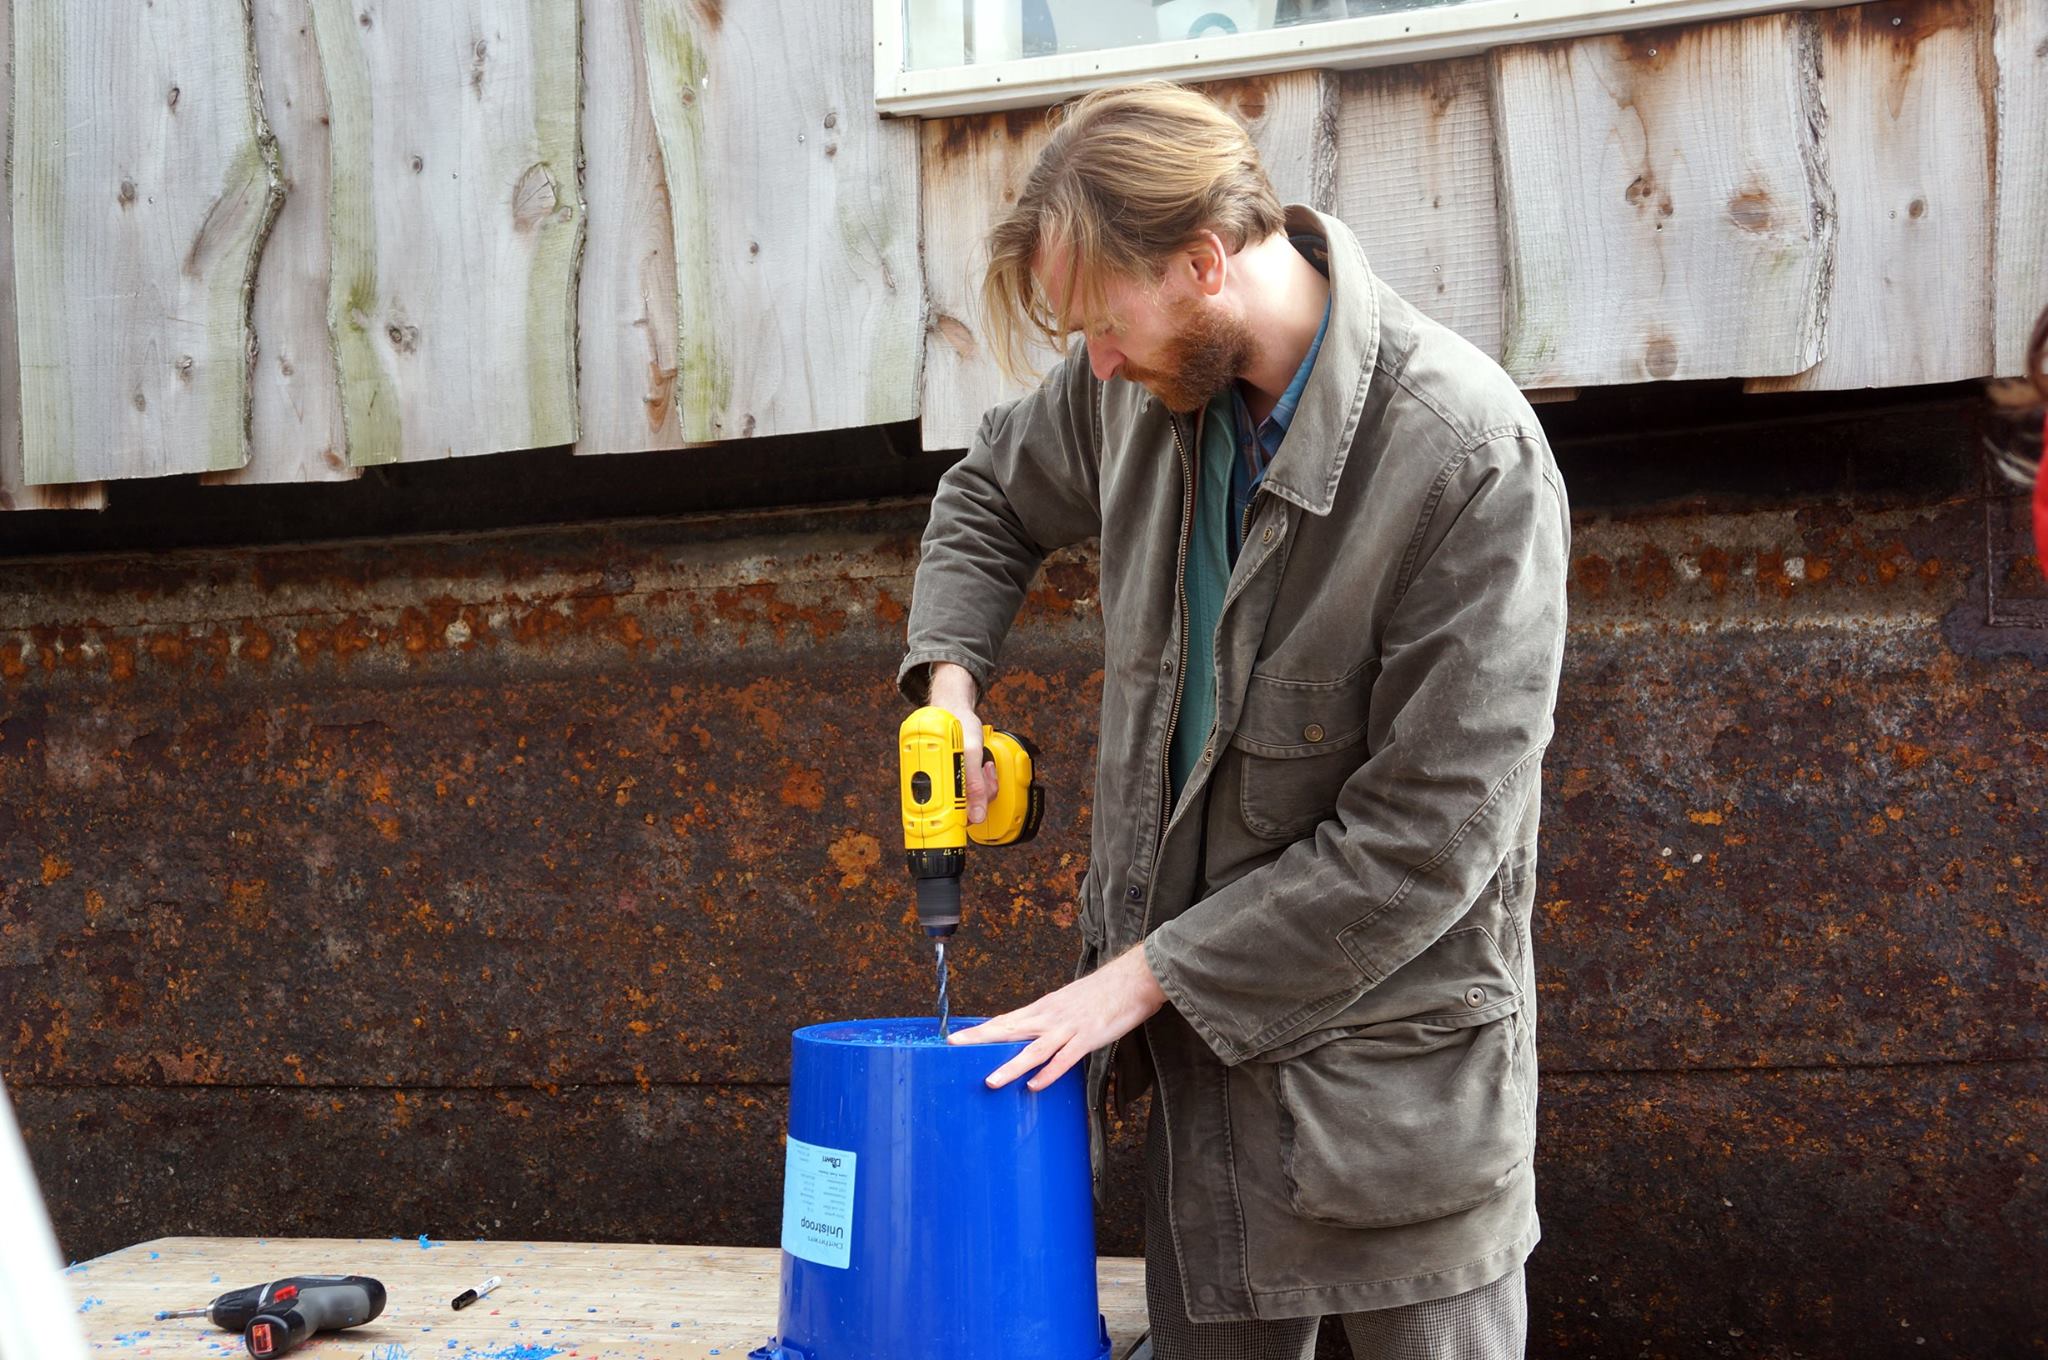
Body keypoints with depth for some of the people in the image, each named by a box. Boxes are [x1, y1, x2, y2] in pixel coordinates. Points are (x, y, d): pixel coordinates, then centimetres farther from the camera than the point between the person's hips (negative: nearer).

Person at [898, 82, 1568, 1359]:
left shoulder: (1470, 458, -22)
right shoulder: (1140, 385, -2)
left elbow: (1427, 837, -22)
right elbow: (992, 496, 21)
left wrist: (1147, 972, -17)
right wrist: (950, 675, 3)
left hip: (1390, 1061, -5)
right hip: (1200, 1033, 6)